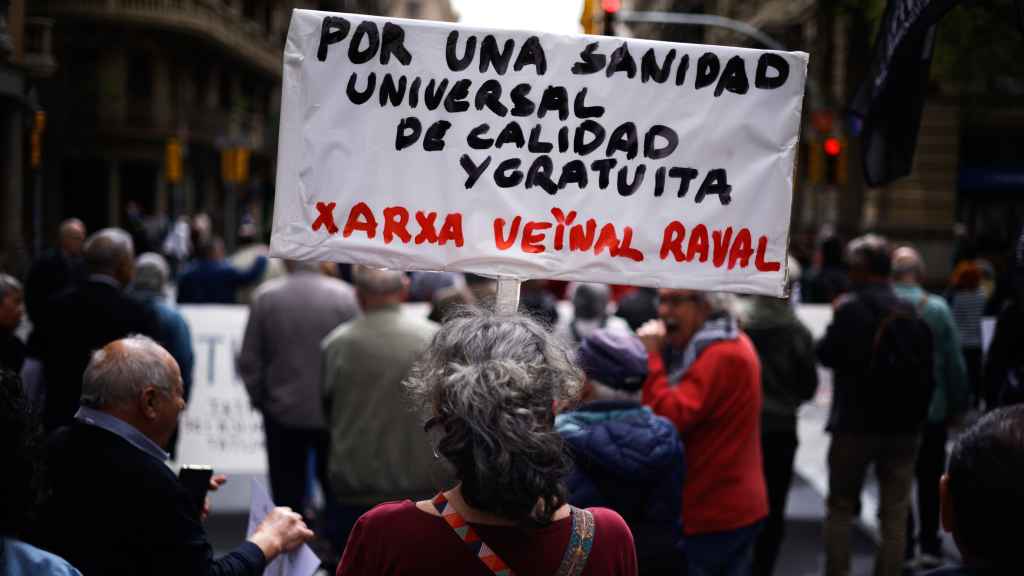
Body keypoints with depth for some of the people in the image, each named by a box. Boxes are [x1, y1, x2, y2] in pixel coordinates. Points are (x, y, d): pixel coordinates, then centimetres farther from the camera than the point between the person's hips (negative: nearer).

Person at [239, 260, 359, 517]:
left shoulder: (265, 296, -6)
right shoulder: (346, 295, -10)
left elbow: (249, 361, -2)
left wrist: (260, 398, 14)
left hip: (283, 412, 0)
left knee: (287, 496, 8)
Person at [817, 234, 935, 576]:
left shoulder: (852, 309, -12)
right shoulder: (912, 314, 6)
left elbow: (827, 355, -10)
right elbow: (926, 373, 8)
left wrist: (836, 321, 4)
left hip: (857, 423, -4)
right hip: (903, 426, 4)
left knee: (841, 508, 10)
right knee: (895, 515, 8)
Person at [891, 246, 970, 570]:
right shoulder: (937, 308, -11)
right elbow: (955, 361, -8)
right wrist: (958, 405, 3)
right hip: (933, 410, 0)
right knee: (930, 481, 14)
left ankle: (904, 549, 8)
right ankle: (930, 548, 16)